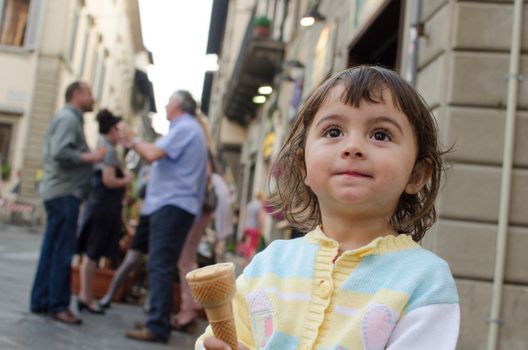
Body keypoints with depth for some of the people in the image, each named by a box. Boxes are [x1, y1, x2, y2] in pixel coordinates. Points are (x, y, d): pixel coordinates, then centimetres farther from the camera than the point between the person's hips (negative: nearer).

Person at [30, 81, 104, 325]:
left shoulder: (70, 118, 20)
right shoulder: (68, 118, -11)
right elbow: (60, 152, -23)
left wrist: (86, 156, 9)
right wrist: (88, 157, -14)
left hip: (61, 192, 10)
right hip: (64, 193, -10)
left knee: (51, 250, 11)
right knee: (62, 252, -6)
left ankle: (40, 301, 16)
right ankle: (57, 305, -1)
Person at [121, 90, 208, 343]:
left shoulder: (184, 127, -9)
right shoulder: (188, 129, 23)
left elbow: (153, 155, -19)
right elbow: (157, 157, 22)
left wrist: (133, 140, -1)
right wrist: (134, 143, 15)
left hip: (172, 204, -11)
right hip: (172, 204, 11)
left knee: (160, 266, -12)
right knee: (160, 266, 14)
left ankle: (157, 327, -13)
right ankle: (157, 319, 21)